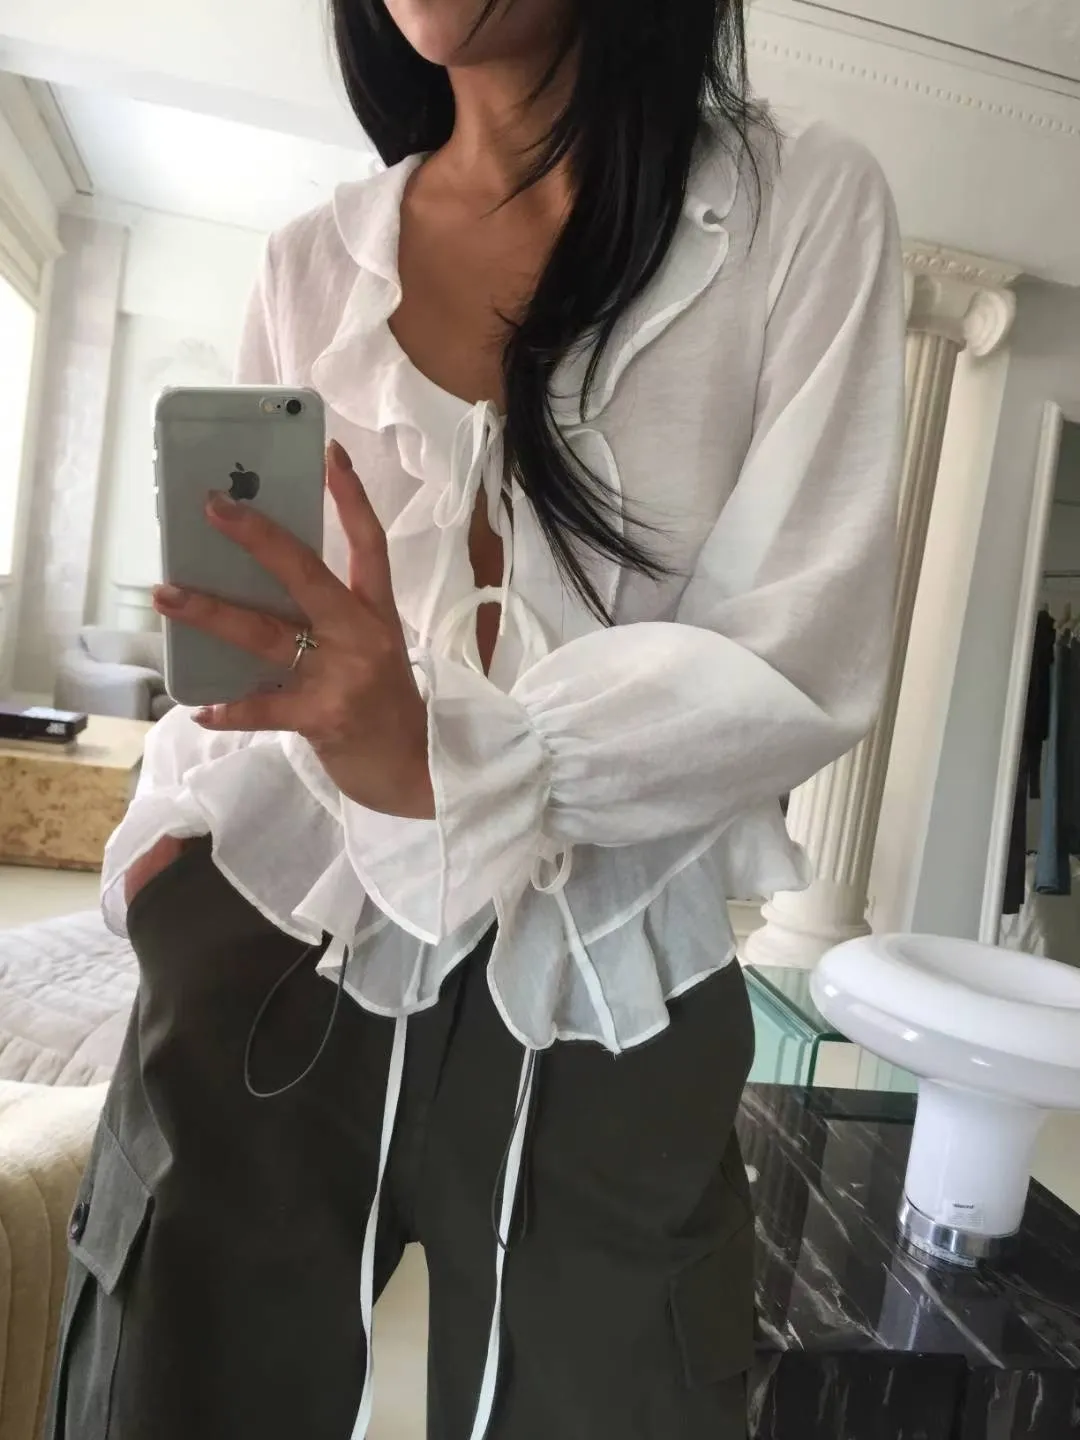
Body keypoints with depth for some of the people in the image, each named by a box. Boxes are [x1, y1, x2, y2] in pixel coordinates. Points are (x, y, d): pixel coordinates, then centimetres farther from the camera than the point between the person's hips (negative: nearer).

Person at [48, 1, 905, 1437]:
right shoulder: (316, 261, 7)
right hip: (275, 951, 3)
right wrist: (175, 828, -3)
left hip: (606, 1005, -1)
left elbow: (809, 659, -12)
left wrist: (446, 757, -25)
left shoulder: (807, 209, -2)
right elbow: (251, 614, 13)